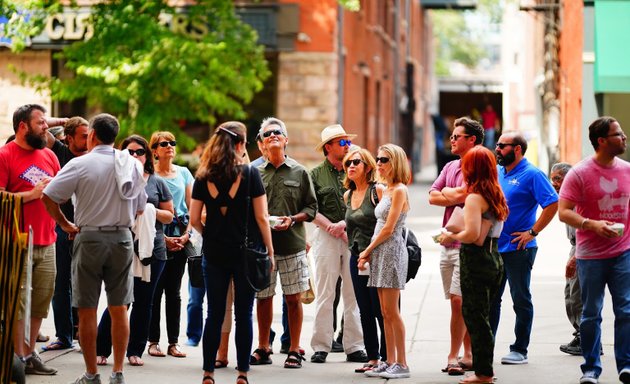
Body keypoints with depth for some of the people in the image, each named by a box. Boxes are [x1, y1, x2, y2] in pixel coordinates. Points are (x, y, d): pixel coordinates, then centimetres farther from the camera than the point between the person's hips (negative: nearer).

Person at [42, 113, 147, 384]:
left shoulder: (81, 164, -9)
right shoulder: (133, 165, 4)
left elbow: (48, 197, -13)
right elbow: (140, 207, 11)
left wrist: (66, 225, -1)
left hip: (89, 237, -4)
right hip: (122, 238, 4)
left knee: (87, 310, 3)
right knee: (119, 308, 9)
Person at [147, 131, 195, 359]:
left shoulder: (184, 174, 10)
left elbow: (191, 208, 11)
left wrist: (186, 235, -1)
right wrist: (163, 238, -10)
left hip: (180, 239, 4)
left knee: (174, 292, 6)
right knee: (155, 291, -2)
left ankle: (173, 342, 9)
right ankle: (153, 341, 4)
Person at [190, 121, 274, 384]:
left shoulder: (203, 177, 1)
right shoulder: (250, 173, -6)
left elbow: (194, 219, 0)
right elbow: (261, 217, -6)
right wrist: (269, 251, 1)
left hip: (214, 253, 2)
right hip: (246, 252, -2)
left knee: (214, 314, 8)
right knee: (243, 314, 4)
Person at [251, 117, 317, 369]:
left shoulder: (299, 172, 5)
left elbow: (311, 207, 6)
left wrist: (292, 219, -10)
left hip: (292, 243, -1)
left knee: (293, 298, 2)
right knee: (263, 298, 7)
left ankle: (294, 351, 10)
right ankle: (263, 349, 19)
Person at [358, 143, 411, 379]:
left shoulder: (399, 190, -11)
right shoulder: (386, 190, 16)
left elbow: (388, 229, -14)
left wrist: (367, 250, -7)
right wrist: (369, 253, 5)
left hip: (392, 251, -9)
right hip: (380, 253, 9)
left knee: (392, 311, -8)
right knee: (385, 313, 8)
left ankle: (401, 364, -4)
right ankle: (390, 362, 11)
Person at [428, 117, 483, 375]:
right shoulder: (450, 167, 17)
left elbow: (462, 194, -21)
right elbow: (433, 196, 7)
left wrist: (447, 192, -2)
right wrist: (456, 198, -7)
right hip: (447, 243, 8)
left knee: (458, 300, -11)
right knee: (464, 304, 12)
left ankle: (453, 357, -7)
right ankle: (468, 355, 17)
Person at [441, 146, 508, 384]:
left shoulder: (474, 198, -15)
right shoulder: (496, 195, 10)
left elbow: (472, 234, -24)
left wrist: (451, 236, -9)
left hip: (476, 260, -8)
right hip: (494, 256, 8)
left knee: (475, 317, -1)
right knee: (481, 316, 16)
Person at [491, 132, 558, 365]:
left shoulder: (532, 175, -10)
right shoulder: (496, 172, 12)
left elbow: (552, 204, -17)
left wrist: (532, 232, -18)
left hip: (518, 248, -7)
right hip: (493, 247, 7)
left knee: (521, 300, 2)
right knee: (490, 299, 11)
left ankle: (519, 350, 8)